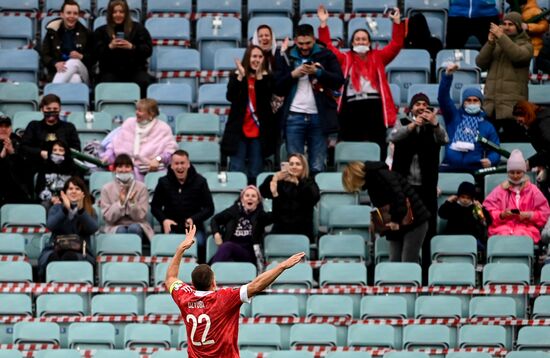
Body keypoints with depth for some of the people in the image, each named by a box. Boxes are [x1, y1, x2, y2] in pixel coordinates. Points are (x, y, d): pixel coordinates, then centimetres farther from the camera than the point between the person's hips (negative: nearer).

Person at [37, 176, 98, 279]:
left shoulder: (90, 211, 15)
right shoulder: (56, 208, 18)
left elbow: (93, 229, -6)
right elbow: (50, 226, -3)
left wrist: (81, 210, -19)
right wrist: (65, 209, -16)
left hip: (80, 253, -1)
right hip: (55, 249, 1)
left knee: (69, 256, -36)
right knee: (54, 257, -35)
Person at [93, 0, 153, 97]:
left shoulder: (138, 28, 11)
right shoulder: (101, 31, 13)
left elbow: (148, 50, 1)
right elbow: (97, 53, 1)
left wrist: (132, 47, -17)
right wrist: (110, 47, -19)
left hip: (135, 70, 0)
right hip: (110, 71, 0)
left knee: (143, 82, -31)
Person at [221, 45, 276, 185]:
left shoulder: (266, 78, 5)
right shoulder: (236, 76, 5)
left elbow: (266, 97, -12)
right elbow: (231, 97, -10)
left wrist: (259, 76, -19)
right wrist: (240, 76, -17)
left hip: (258, 130, 1)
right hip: (239, 130, -1)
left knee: (255, 173, 2)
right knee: (237, 170, -4)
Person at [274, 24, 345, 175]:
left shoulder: (326, 56, 8)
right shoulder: (285, 58, 10)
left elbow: (339, 81, -1)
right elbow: (277, 88, 6)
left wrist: (317, 72, -12)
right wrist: (293, 75, -8)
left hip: (319, 116, 0)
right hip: (294, 116, 1)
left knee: (317, 168, 0)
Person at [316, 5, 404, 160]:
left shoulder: (378, 57, 13)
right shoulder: (345, 58, 12)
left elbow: (396, 44, 8)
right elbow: (327, 46, 7)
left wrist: (397, 22, -1)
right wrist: (324, 24, 0)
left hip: (374, 106, 0)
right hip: (352, 107, 0)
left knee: (377, 147, 1)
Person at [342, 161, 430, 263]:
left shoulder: (381, 175, -17)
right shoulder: (371, 181, 11)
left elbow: (398, 196, -27)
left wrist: (396, 220, -21)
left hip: (415, 221, -9)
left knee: (408, 265, -10)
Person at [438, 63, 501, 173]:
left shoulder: (487, 126, 18)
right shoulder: (454, 116, 16)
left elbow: (495, 150, 15)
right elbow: (443, 97, 3)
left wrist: (490, 160, -10)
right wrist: (447, 75, -12)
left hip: (474, 169, 1)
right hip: (449, 167, -1)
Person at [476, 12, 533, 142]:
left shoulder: (525, 45, 6)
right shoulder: (495, 45, 18)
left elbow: (518, 55, -17)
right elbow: (480, 63, 4)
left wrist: (501, 37, -19)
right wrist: (490, 42, -8)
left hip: (512, 106, -4)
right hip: (491, 105, 4)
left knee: (514, 143, -6)